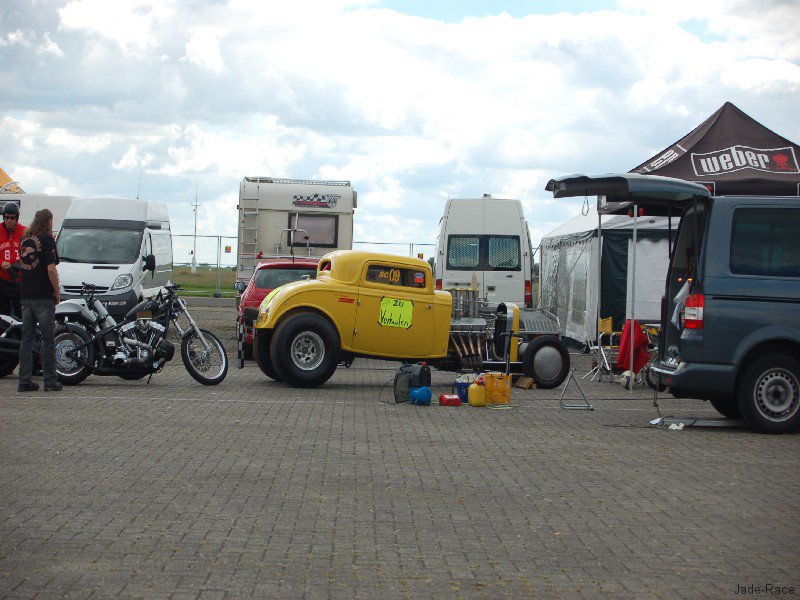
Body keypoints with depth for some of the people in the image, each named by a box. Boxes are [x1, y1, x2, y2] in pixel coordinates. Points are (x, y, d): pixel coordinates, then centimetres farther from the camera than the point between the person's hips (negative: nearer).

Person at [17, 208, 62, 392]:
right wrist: (57, 292, -5)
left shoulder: (25, 239, 11)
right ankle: (50, 381, 0)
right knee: (48, 339, -1)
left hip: (25, 295, 6)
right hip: (43, 296, -6)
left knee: (26, 338, 8)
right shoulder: (47, 240, -9)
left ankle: (25, 380, 7)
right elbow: (51, 269, -15)